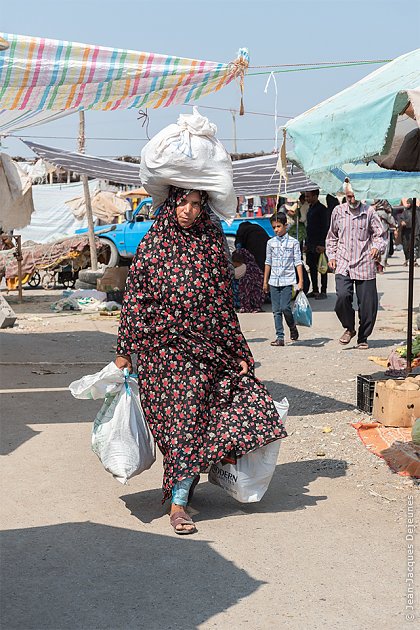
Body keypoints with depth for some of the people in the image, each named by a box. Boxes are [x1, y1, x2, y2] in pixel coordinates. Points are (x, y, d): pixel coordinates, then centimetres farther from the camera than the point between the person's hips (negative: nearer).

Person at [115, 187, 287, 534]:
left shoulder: (213, 242, 7)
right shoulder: (154, 243, 1)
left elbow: (224, 301, 10)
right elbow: (134, 297, 0)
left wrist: (240, 351, 7)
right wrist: (124, 349, -4)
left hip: (205, 346, 2)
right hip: (162, 346, -2)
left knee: (190, 416, -2)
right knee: (179, 418, -2)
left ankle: (179, 497, 10)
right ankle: (179, 496, 6)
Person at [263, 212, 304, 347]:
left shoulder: (293, 242, 0)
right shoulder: (271, 243, 9)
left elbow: (298, 262, 0)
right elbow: (268, 263, 14)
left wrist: (301, 281, -6)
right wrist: (265, 282, 14)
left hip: (288, 280, -3)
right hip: (274, 281, 4)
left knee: (285, 307, -14)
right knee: (276, 310, 2)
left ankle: (293, 328, 12)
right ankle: (280, 337, 5)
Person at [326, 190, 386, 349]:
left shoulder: (369, 212, 1)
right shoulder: (338, 211, 7)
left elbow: (379, 235, 5)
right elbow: (332, 237, 19)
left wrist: (377, 248, -15)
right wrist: (331, 256, 10)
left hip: (365, 265, -1)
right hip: (343, 264, 1)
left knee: (367, 304, 1)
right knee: (342, 296, -20)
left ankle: (363, 338, 21)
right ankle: (349, 328, 6)